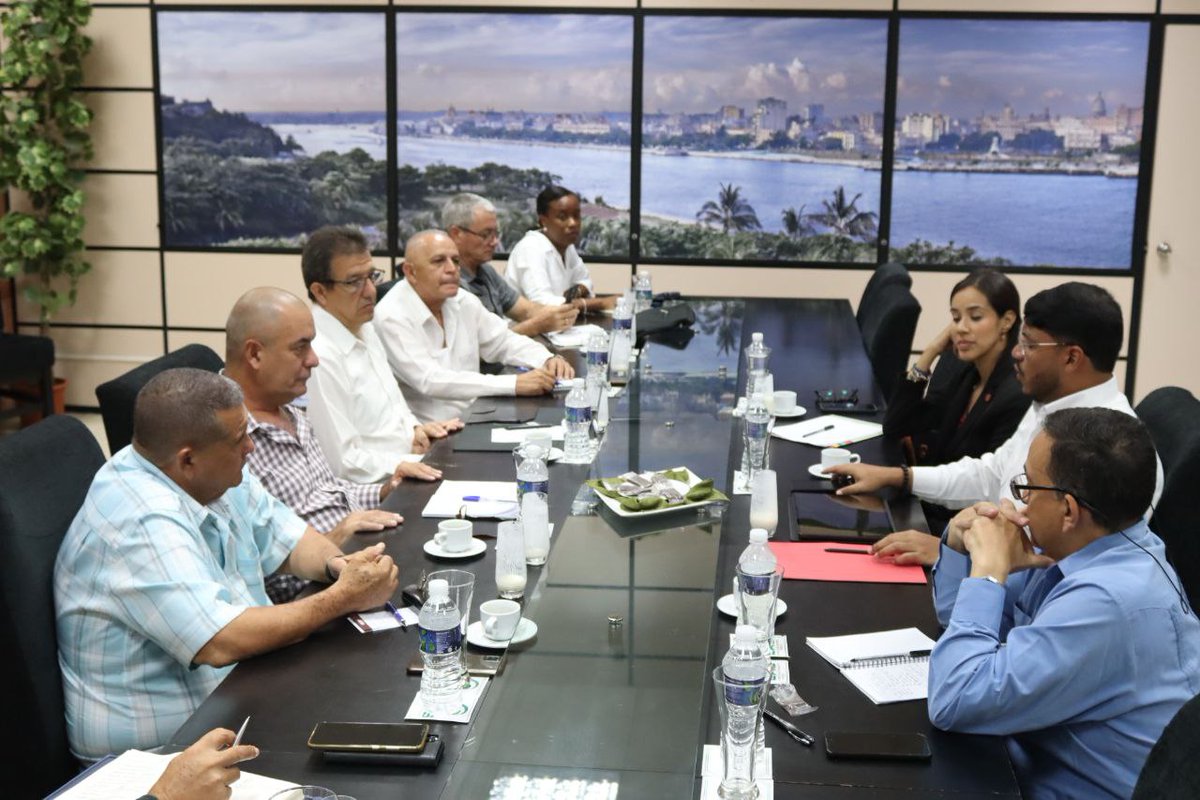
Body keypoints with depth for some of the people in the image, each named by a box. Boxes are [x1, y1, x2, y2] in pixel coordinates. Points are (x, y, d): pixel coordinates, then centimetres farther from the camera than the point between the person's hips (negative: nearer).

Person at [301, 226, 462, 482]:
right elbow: (341, 462, -20)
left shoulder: (365, 329, 11)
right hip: (378, 493, -10)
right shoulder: (319, 357, -21)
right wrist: (401, 467, -22)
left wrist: (414, 428, 5)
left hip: (409, 467, 10)